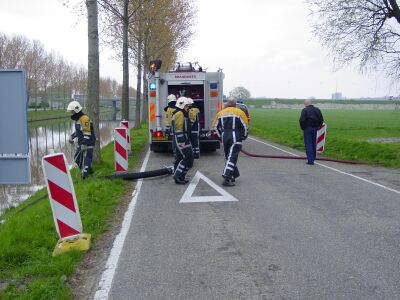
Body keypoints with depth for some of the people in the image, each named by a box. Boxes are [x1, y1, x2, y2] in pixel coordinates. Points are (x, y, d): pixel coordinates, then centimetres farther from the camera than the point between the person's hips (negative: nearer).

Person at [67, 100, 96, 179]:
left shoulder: (84, 119, -20)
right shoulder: (77, 119, 12)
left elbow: (87, 133, -23)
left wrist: (84, 144, -25)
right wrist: (72, 136, 13)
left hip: (87, 144, -11)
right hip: (81, 143, 11)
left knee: (86, 160, -6)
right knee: (77, 158, 17)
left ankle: (85, 174, -2)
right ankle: (89, 170, 28)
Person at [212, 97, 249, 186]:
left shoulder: (220, 113, 10)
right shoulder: (239, 112, -1)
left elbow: (216, 127, 14)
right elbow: (245, 126, -2)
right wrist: (244, 136, 14)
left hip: (224, 137, 4)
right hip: (235, 137, -4)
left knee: (228, 157, 18)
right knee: (232, 158, -7)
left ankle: (234, 174, 29)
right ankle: (226, 179, -15)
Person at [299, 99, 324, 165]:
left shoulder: (305, 110, -11)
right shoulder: (317, 110, 7)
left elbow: (302, 120, -18)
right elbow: (321, 120, 7)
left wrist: (303, 127, -4)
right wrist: (317, 126, 14)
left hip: (307, 128, -5)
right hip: (315, 129, 5)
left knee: (308, 144, -2)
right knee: (314, 144, 16)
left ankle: (310, 160, -5)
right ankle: (313, 158, 24)